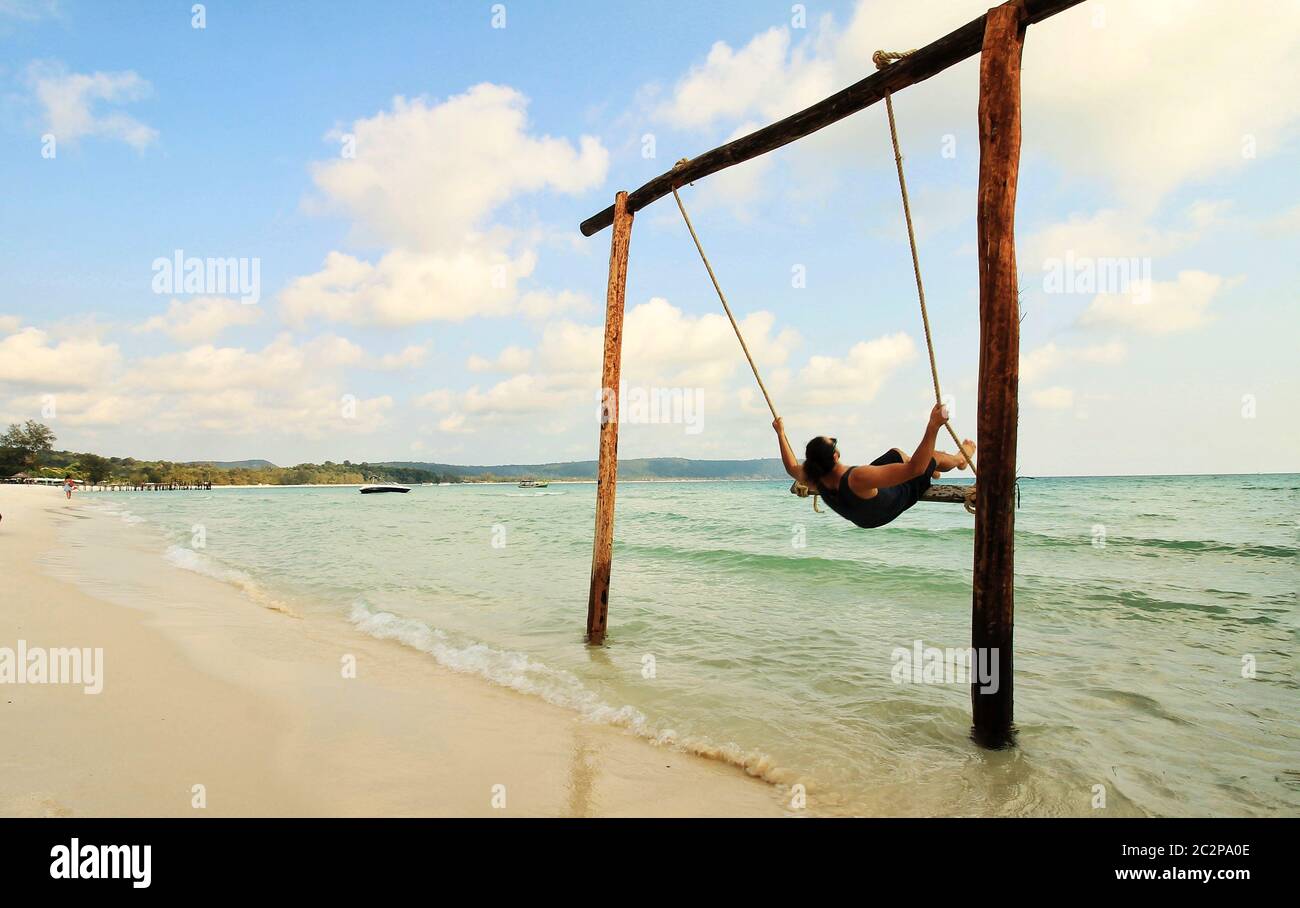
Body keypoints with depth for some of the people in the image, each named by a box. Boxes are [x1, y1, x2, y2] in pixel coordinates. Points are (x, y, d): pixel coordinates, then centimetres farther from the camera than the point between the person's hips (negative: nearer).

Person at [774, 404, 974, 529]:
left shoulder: (813, 480, -29)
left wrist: (780, 433, 4)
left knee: (896, 452, 26)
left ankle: (931, 471, 57)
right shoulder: (858, 478, -50)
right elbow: (914, 468, -51)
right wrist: (933, 426, -54)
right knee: (935, 456, 12)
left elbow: (792, 467, -4)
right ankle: (961, 459, 50)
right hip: (894, 499, -6)